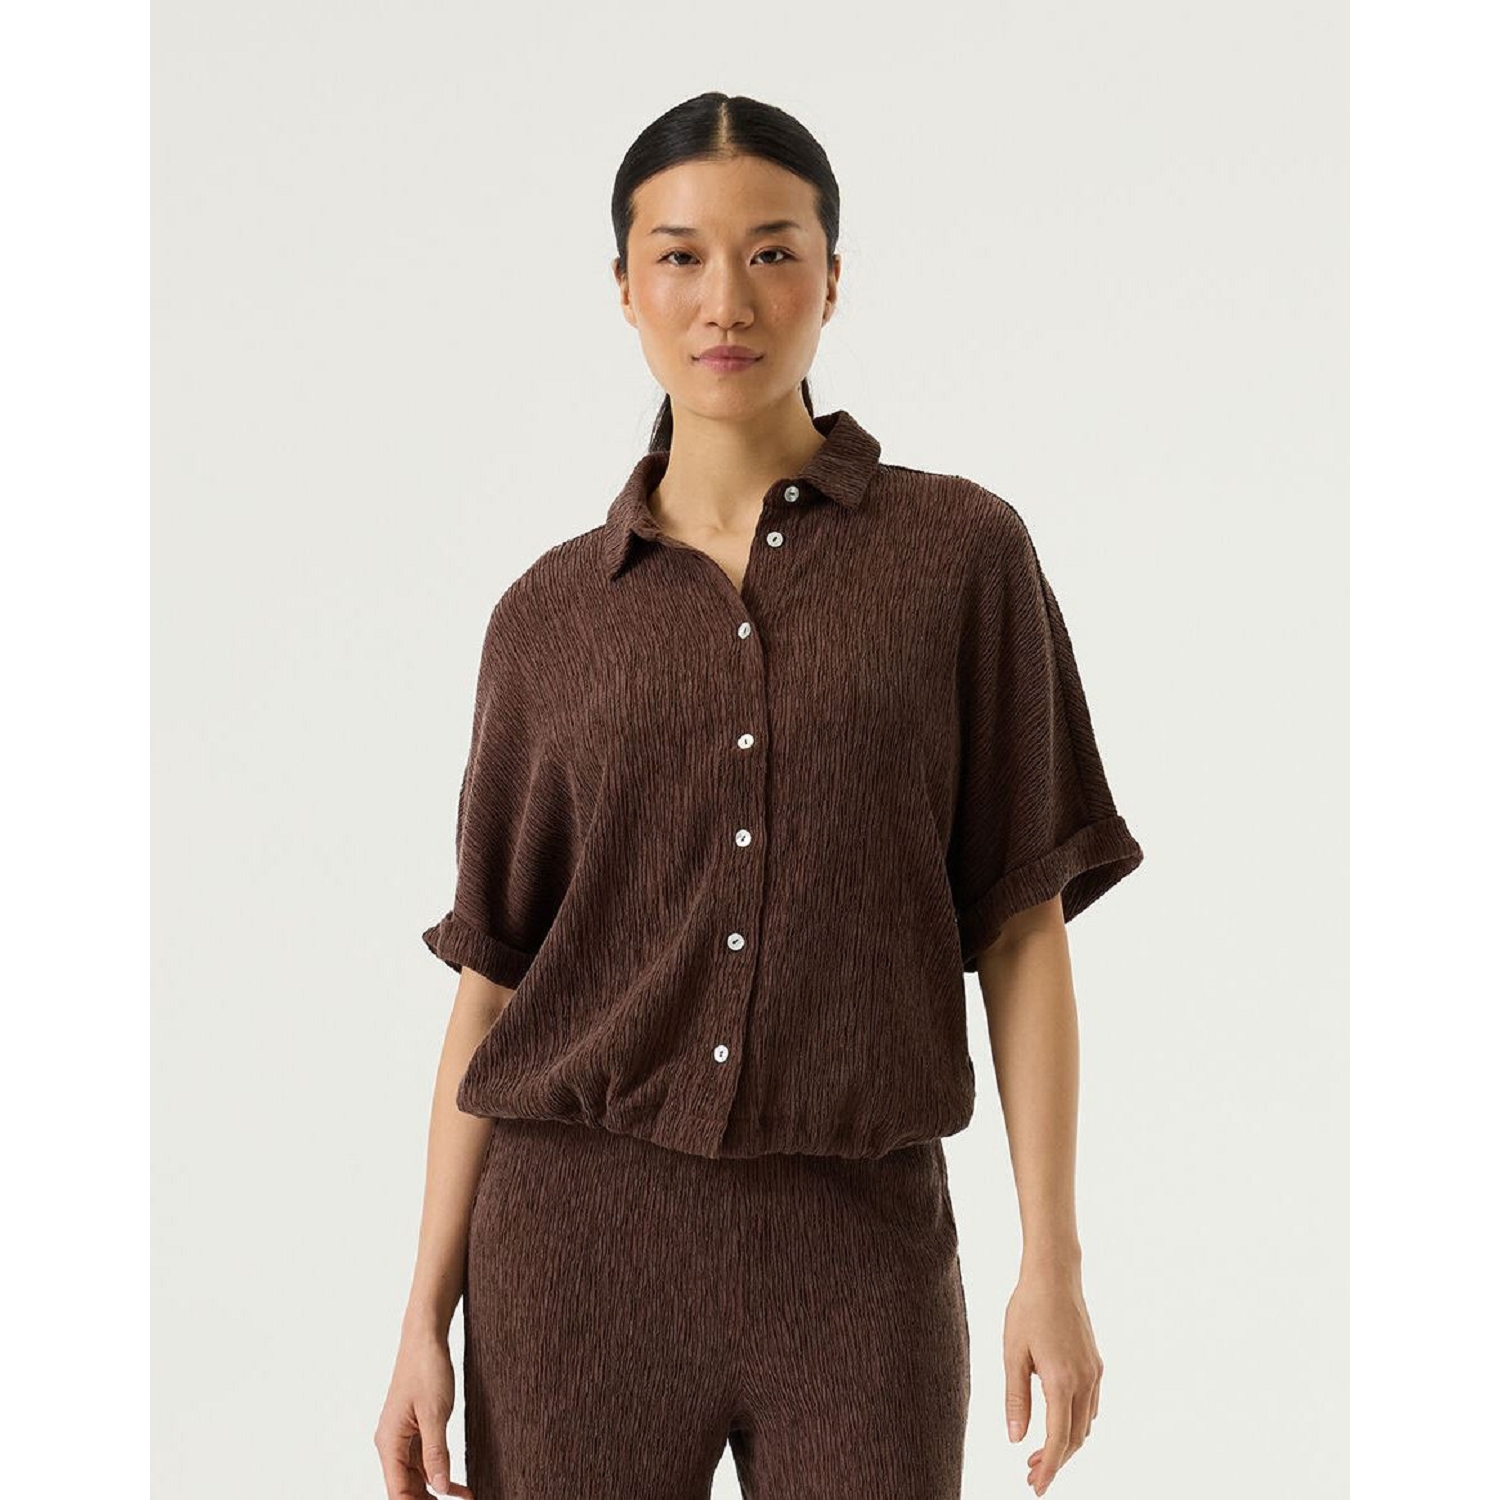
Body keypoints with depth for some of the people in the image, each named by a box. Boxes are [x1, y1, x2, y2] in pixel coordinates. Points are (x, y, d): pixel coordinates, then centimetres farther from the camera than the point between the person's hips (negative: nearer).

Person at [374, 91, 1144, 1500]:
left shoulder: (961, 551, 1)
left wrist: (1052, 1263, -4)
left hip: (859, 1243, -1)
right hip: (578, 1234, 1)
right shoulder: (551, 614, 5)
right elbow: (492, 975, 7)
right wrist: (425, 1316, 4)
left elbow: (1023, 924, 1)